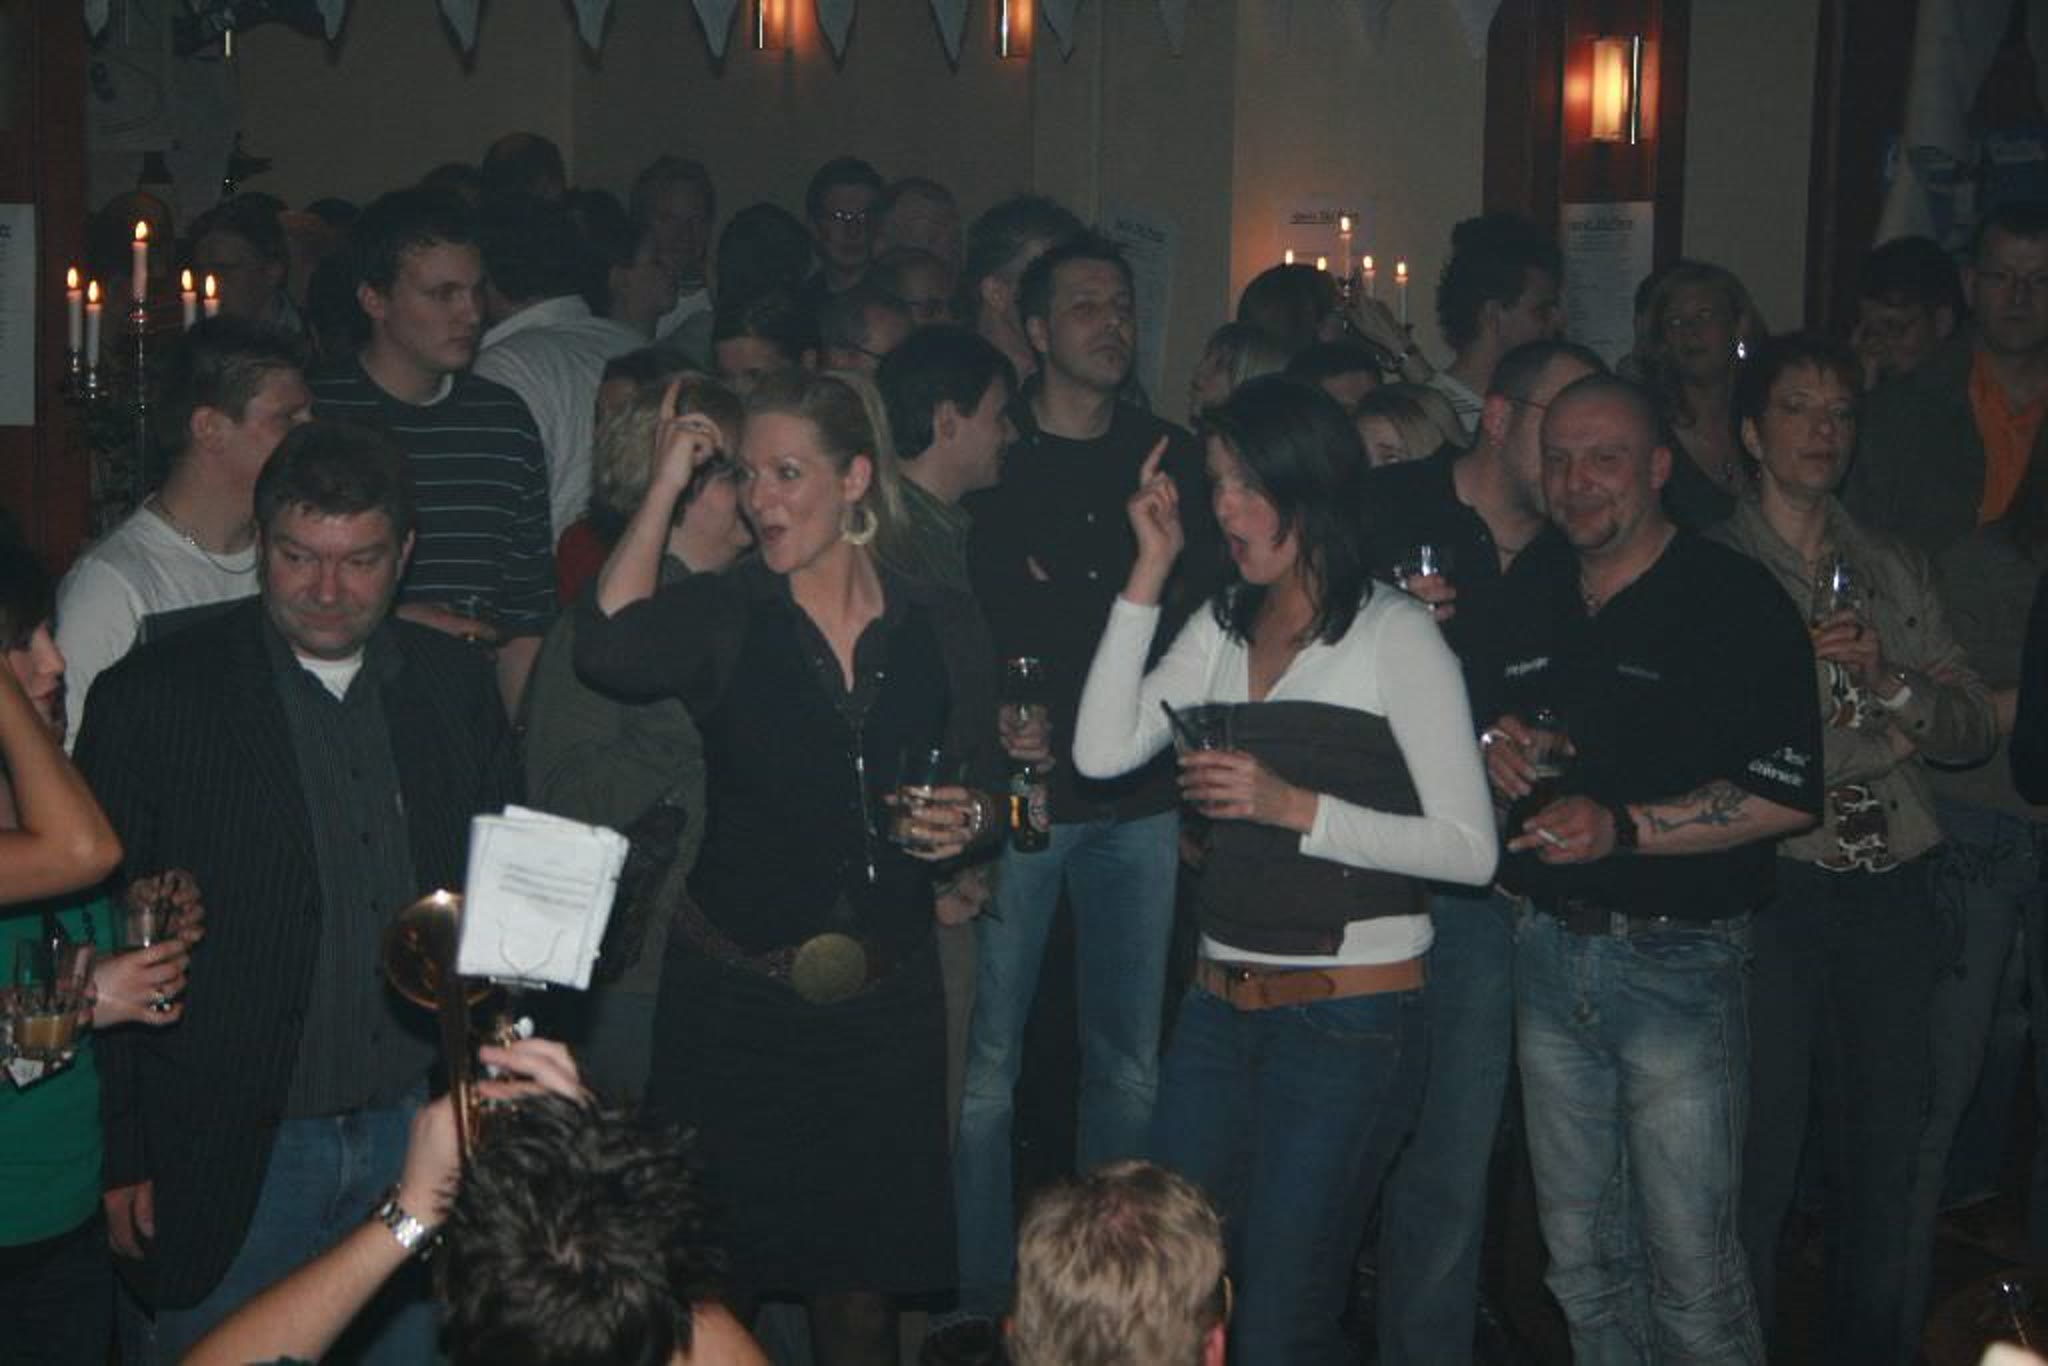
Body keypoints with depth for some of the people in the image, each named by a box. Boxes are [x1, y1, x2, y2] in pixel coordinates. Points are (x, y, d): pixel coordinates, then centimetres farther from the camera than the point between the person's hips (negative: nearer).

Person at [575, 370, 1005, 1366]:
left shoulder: (942, 627, 4)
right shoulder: (723, 617, -2)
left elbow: (983, 794, 14)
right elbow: (608, 650, -24)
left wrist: (967, 823, -9)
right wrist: (667, 484, -15)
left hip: (887, 1003, 2)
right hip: (732, 996, -1)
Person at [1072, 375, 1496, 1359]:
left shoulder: (1394, 633, -6)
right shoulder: (1222, 626, 12)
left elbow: (1470, 848, -11)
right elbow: (1102, 751, -2)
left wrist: (1296, 807, -18)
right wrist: (1149, 572, -1)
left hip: (1352, 1017, -6)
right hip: (1220, 1009, 6)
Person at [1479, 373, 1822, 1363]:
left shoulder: (1737, 600, -9)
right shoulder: (1527, 588, 10)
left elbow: (1785, 797, -14)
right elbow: (1487, 733, 20)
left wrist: (1623, 827, -22)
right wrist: (1496, 754, -3)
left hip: (1677, 957, -5)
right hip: (1547, 950, 6)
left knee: (1692, 1275, -2)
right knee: (1581, 1260, 15)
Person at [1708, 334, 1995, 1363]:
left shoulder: (1896, 574, 15)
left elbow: (1973, 728, 8)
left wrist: (1888, 678, -9)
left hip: (1890, 886, 5)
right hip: (1771, 882, -5)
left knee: (1883, 1151, 13)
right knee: (1759, 1155, -2)